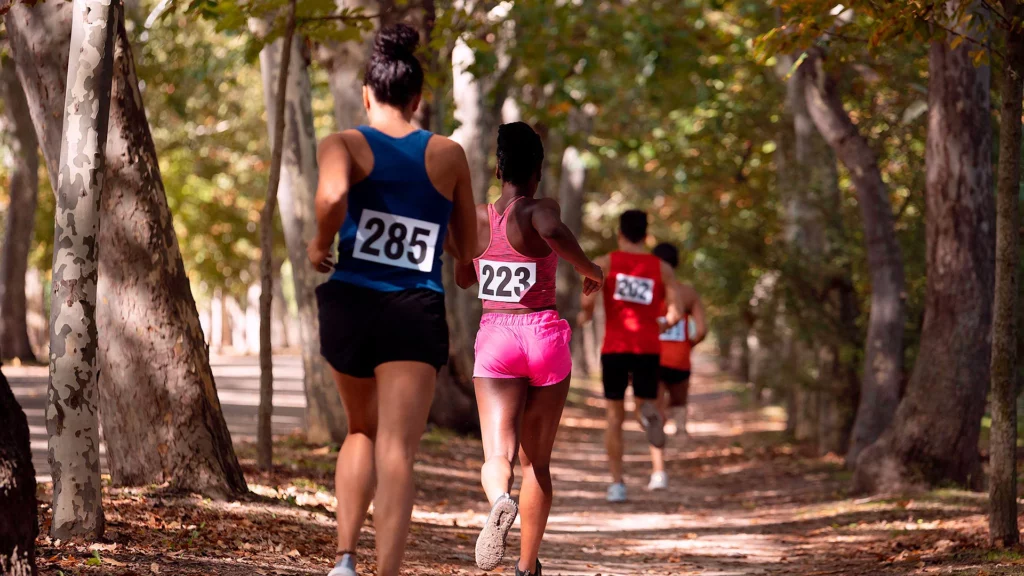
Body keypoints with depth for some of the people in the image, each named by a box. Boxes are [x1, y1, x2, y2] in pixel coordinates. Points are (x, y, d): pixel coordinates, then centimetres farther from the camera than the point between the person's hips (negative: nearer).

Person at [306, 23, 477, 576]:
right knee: (396, 451, -5)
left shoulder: (344, 145, 1)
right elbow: (467, 247, 15)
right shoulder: (449, 155, 7)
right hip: (417, 315, -1)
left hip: (350, 304, 1)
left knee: (362, 432, 24)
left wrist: (321, 242, -5)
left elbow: (331, 194, -23)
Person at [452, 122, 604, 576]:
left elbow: (463, 278, 19)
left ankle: (499, 500, -46)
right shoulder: (539, 210, -8)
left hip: (494, 337, 1)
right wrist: (588, 268, -17)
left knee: (497, 455, -11)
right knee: (536, 462, 14)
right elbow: (554, 231, -33)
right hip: (544, 334, -1)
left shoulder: (476, 218, 4)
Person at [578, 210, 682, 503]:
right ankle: (649, 413, -31)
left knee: (615, 418, 11)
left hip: (615, 349, 0)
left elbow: (589, 300, -14)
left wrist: (585, 315, 8)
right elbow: (675, 313, -3)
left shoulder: (605, 263, 1)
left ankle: (617, 484, 7)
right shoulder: (662, 268, 5)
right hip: (648, 349, 0)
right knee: (646, 405, 9)